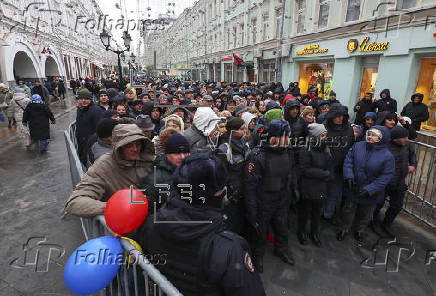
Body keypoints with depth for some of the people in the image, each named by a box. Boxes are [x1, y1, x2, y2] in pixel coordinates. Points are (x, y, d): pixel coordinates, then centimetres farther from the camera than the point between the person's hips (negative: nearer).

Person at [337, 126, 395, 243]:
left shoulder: (387, 156, -17)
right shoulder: (358, 146, -9)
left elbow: (387, 176, -17)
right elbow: (348, 161, -6)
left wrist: (369, 189, -22)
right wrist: (349, 176, -20)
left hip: (371, 194, -1)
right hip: (353, 189, 1)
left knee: (365, 215, 22)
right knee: (348, 211, 20)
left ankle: (359, 231, 49)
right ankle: (345, 229, 43)